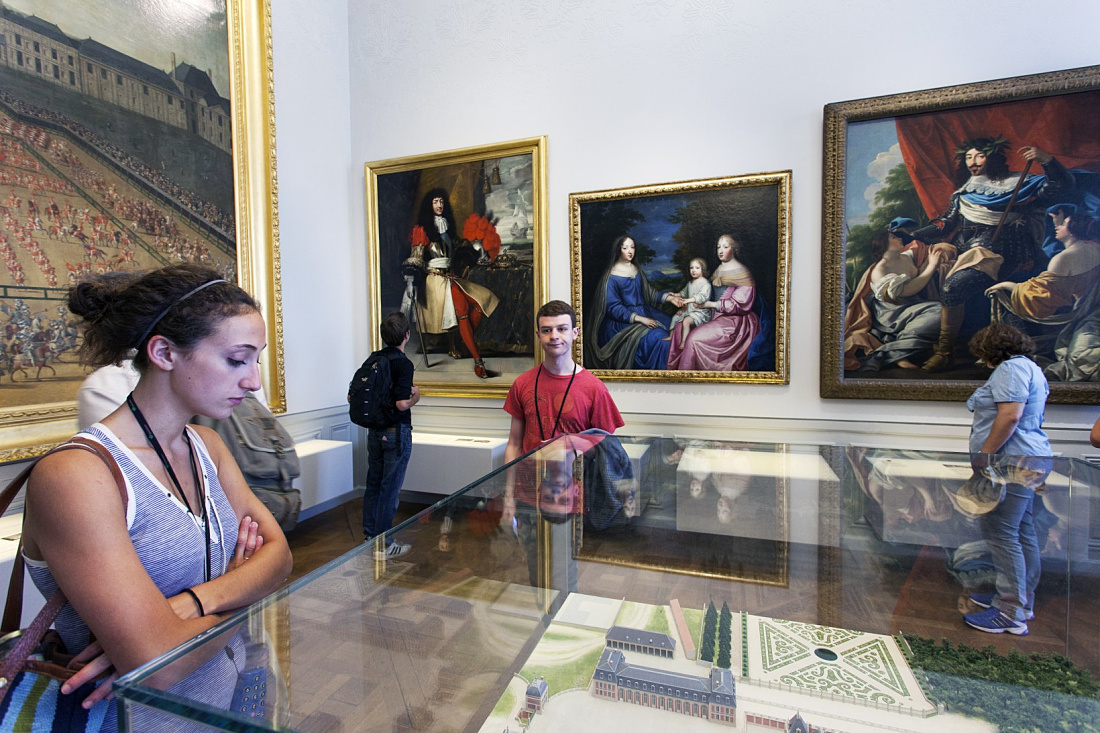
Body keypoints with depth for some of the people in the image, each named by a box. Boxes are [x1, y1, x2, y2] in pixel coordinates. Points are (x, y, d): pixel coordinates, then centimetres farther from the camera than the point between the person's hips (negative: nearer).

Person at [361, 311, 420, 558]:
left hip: (374, 430, 7)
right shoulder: (403, 363, -18)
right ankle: (384, 544, 10)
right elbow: (402, 403, -26)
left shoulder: (373, 359, 5)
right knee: (390, 488, 1)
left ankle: (370, 536, 27)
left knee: (373, 484, 15)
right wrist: (415, 396, -4)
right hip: (396, 432, -7)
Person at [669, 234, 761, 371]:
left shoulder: (741, 272, -10)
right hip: (717, 316, 8)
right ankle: (675, 366, -1)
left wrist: (711, 304, -16)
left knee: (695, 338, -25)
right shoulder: (718, 269, 14)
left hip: (734, 320, -8)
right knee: (681, 328, -6)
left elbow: (741, 303, -16)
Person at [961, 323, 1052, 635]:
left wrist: (985, 454, -19)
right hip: (1027, 460, 11)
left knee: (1000, 533, -8)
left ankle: (1010, 614, -3)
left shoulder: (1011, 368, -12)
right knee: (1022, 533, 15)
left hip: (1012, 461, -11)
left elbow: (1010, 415, -23)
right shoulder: (1029, 367, 22)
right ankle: (1021, 600, 26)